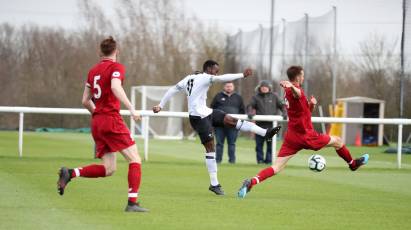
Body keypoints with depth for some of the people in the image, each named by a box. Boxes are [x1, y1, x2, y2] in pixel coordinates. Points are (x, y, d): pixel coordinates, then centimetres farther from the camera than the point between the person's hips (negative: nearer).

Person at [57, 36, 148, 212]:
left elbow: (85, 101, 19)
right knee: (135, 159, -2)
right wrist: (131, 109, -26)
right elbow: (115, 87, -24)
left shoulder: (93, 70, 16)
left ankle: (70, 173, -4)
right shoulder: (116, 67, -3)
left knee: (108, 169, 10)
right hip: (111, 120, -7)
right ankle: (132, 203, -10)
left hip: (97, 122, 7)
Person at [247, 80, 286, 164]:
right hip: (260, 124, 0)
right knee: (259, 143, 1)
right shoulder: (256, 97, 8)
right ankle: (260, 159, 8)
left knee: (270, 143, 0)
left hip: (271, 123, 0)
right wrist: (250, 113, -22)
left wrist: (284, 113, -8)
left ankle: (268, 160, 5)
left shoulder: (274, 96, 11)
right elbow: (250, 106, -2)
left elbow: (282, 106, 10)